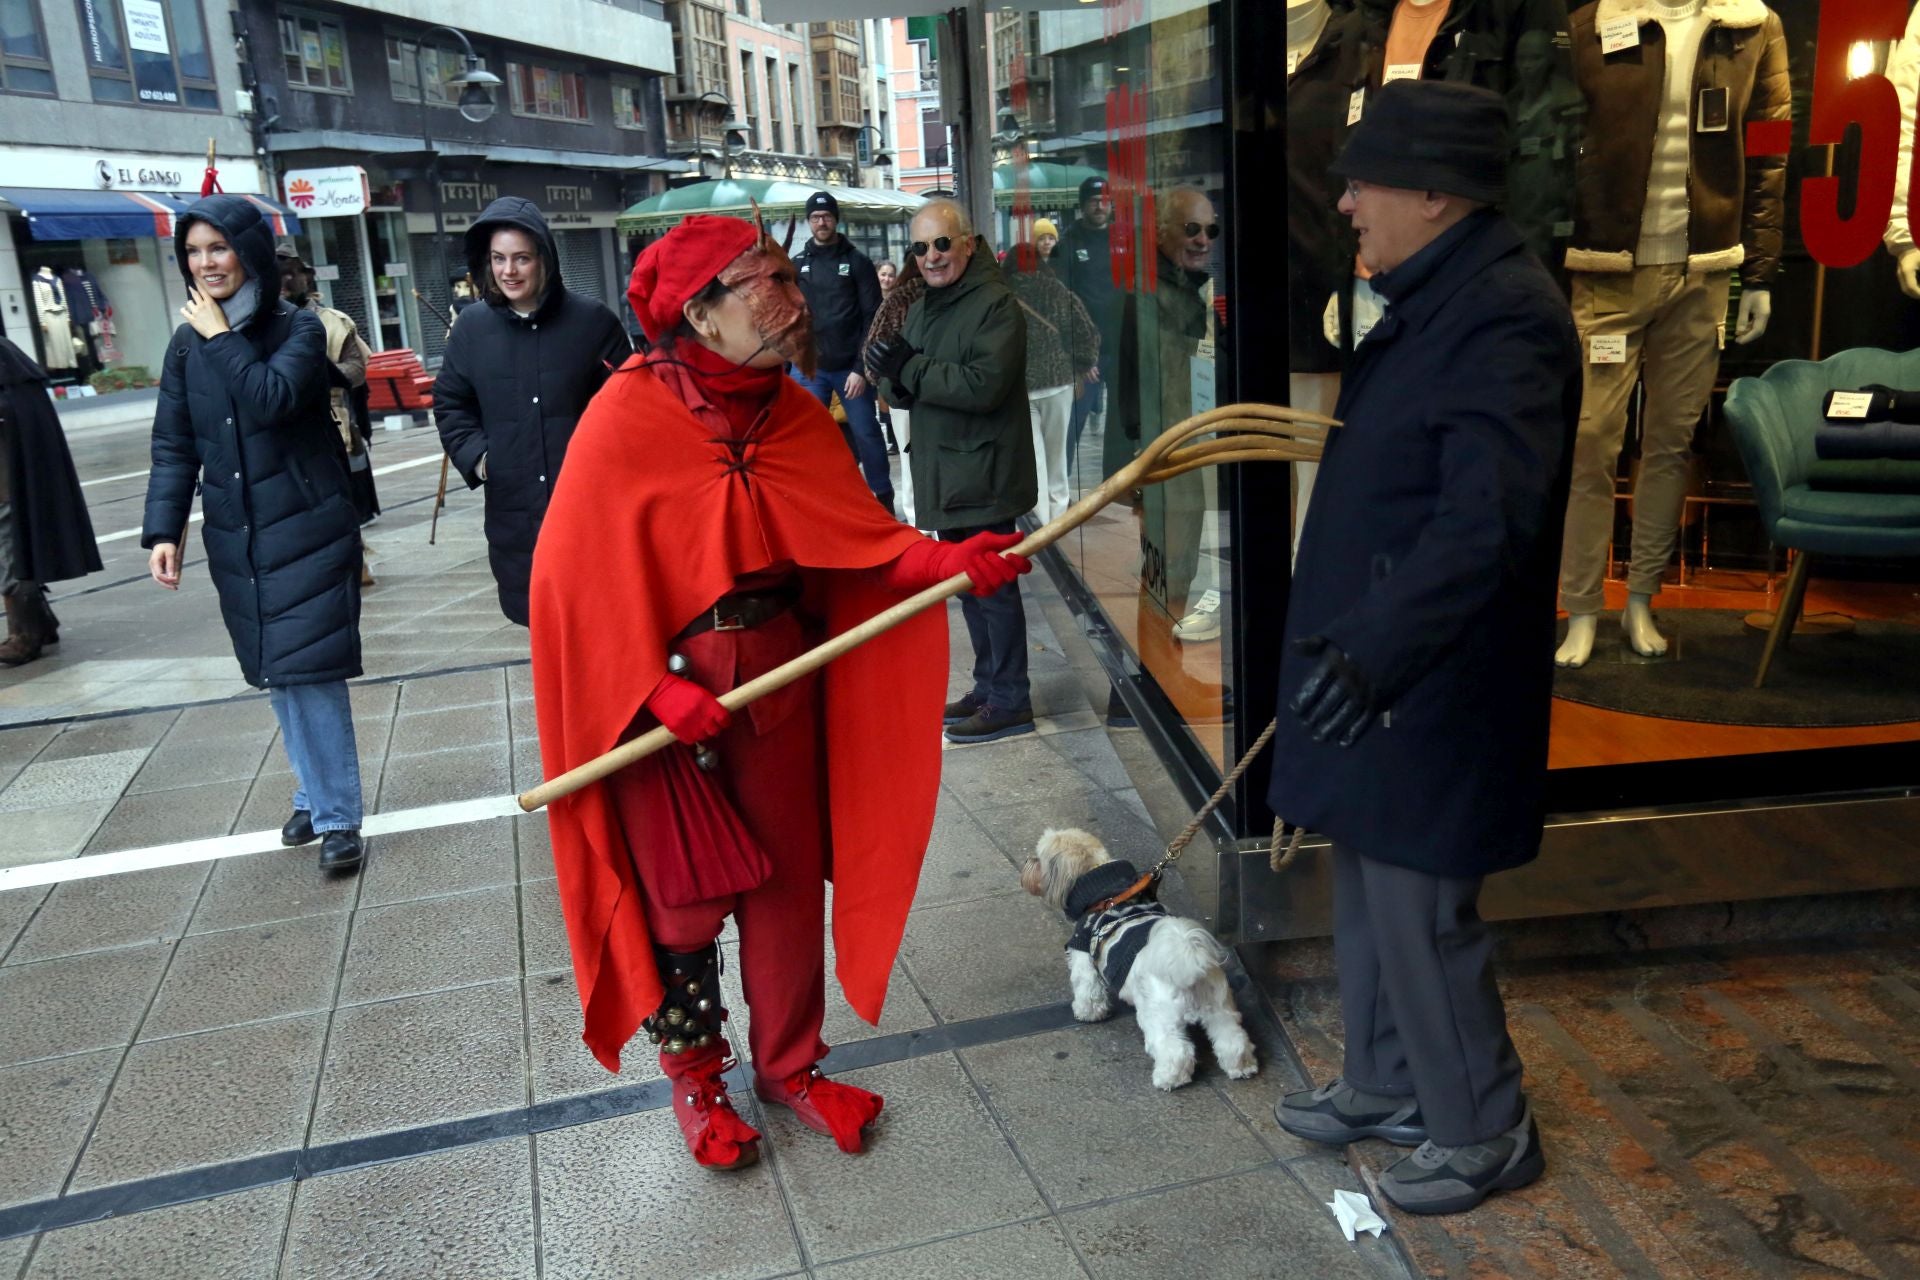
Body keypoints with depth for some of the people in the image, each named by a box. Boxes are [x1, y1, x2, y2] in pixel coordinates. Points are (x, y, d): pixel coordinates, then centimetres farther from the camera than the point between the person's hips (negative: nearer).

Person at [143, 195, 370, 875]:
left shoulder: (298, 328, -5)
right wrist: (163, 529, -3)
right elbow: (173, 444, 6)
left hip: (306, 531, -5)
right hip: (236, 538, 5)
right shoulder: (187, 344, 8)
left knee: (310, 671, -8)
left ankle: (337, 816, 0)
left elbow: (273, 398, -23)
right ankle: (315, 795, 24)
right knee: (278, 675, 11)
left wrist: (222, 337, -13)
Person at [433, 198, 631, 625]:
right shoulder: (471, 331, 5)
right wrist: (474, 456, -1)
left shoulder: (593, 321, -3)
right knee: (535, 610, 11)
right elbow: (450, 404, 14)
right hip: (514, 507, 3)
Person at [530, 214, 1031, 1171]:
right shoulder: (631, 414, -14)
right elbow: (577, 576, -13)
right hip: (661, 692, -5)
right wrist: (657, 689, -18)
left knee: (788, 883, 12)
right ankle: (695, 1076, 34)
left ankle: (788, 1065, 35)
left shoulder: (793, 413, 2)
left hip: (780, 680, 5)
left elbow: (860, 535, -4)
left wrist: (950, 560, -21)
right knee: (682, 899, 8)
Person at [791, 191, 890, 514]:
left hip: (850, 367, -2)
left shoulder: (858, 262, 1)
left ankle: (884, 498, 14)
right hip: (810, 369, 2)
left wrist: (861, 367, -11)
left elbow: (872, 318, -3)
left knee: (866, 434, 1)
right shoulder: (797, 264, 9)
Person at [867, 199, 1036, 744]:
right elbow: (906, 391, 14)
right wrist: (894, 376, -10)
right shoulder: (921, 309, 15)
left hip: (984, 475, -9)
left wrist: (910, 368, -21)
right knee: (970, 586, 17)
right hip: (943, 475, 9)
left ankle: (1009, 701, 5)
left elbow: (983, 385, -25)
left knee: (993, 587, -4)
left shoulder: (996, 304, -14)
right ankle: (988, 685, 29)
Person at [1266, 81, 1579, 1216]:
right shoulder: (1435, 301, 12)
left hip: (1430, 691, -10)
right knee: (1371, 900, 21)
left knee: (1423, 918, 4)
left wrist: (1375, 649, -28)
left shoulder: (1503, 313, -21)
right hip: (1375, 671, 10)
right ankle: (1385, 1087, 40)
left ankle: (1486, 1134, 26)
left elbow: (1489, 522, -29)